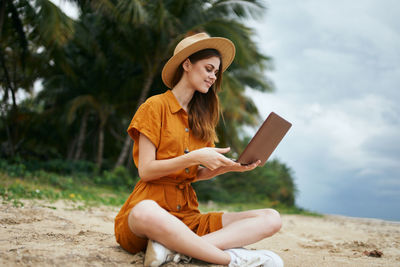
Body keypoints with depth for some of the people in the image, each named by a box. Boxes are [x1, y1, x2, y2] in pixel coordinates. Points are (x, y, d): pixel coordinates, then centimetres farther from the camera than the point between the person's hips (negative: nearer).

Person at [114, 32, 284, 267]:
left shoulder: (202, 117, 19)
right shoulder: (156, 106, 0)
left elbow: (196, 174, 15)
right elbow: (146, 170, -8)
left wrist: (228, 167, -3)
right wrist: (194, 157, -18)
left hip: (187, 216, 7)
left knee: (272, 219, -14)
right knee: (145, 213, -44)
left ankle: (174, 248, -30)